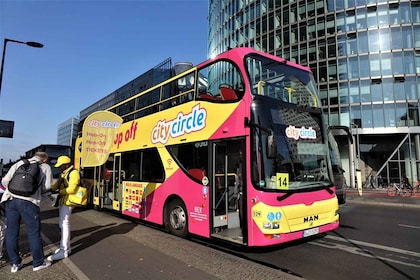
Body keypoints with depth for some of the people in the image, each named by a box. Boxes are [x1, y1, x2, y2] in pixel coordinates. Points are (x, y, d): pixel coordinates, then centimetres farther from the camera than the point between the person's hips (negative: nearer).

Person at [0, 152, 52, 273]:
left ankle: (14, 263, 26)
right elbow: (47, 186, 2)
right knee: (34, 233, 8)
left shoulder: (19, 163, 17)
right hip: (29, 202, -4)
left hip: (10, 199, 4)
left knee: (11, 232, 15)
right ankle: (38, 263, 20)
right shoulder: (45, 167, 10)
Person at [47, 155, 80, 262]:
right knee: (62, 224, 16)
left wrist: (60, 192, -13)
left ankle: (64, 251, -7)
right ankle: (66, 247, 27)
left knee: (64, 223, -10)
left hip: (67, 201, -10)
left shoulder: (73, 173, -14)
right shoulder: (64, 174, 17)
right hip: (62, 201, 10)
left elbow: (72, 189, -22)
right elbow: (57, 184, 14)